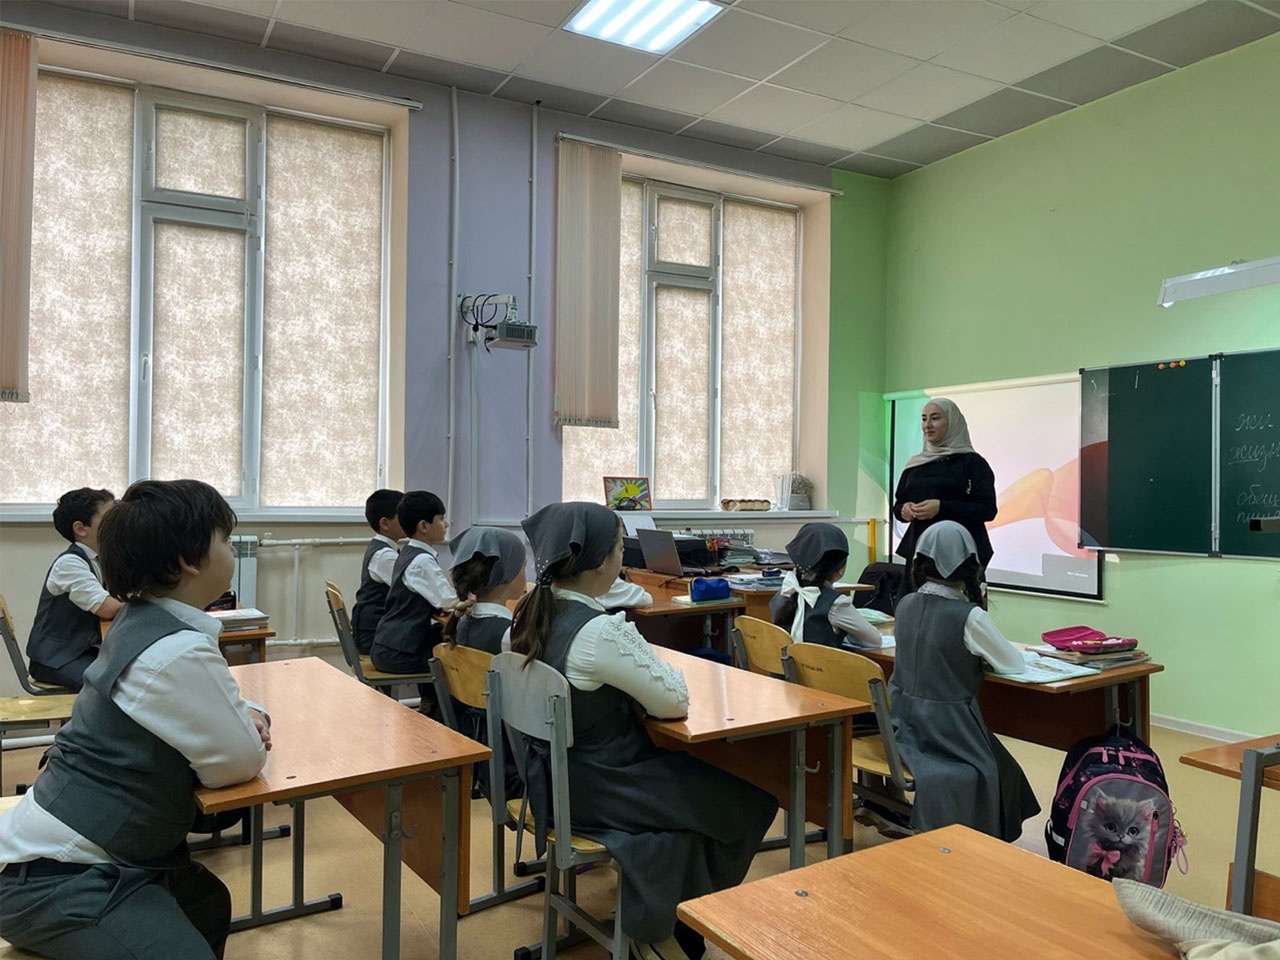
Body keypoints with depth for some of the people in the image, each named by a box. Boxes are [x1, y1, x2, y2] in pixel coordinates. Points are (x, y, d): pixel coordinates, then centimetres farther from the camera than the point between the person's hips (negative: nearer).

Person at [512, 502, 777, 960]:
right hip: (594, 791, -8)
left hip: (551, 777, 9)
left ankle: (657, 920, 26)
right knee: (748, 802, 7)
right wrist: (661, 670, 1)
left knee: (697, 781, 21)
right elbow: (675, 702, -17)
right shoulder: (601, 631, -28)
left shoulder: (532, 612, -2)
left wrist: (641, 672, 1)